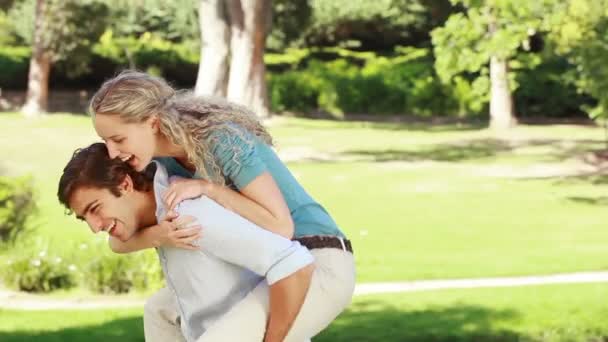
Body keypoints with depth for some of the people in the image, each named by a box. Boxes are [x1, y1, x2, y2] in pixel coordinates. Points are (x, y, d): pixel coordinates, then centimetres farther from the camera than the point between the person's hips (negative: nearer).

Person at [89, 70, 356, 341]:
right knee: (161, 308, 22)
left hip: (321, 269, -9)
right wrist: (158, 234, -20)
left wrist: (207, 188, -24)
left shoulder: (223, 140, -22)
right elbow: (119, 240, 1)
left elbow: (281, 227, -23)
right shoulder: (161, 159, 2)